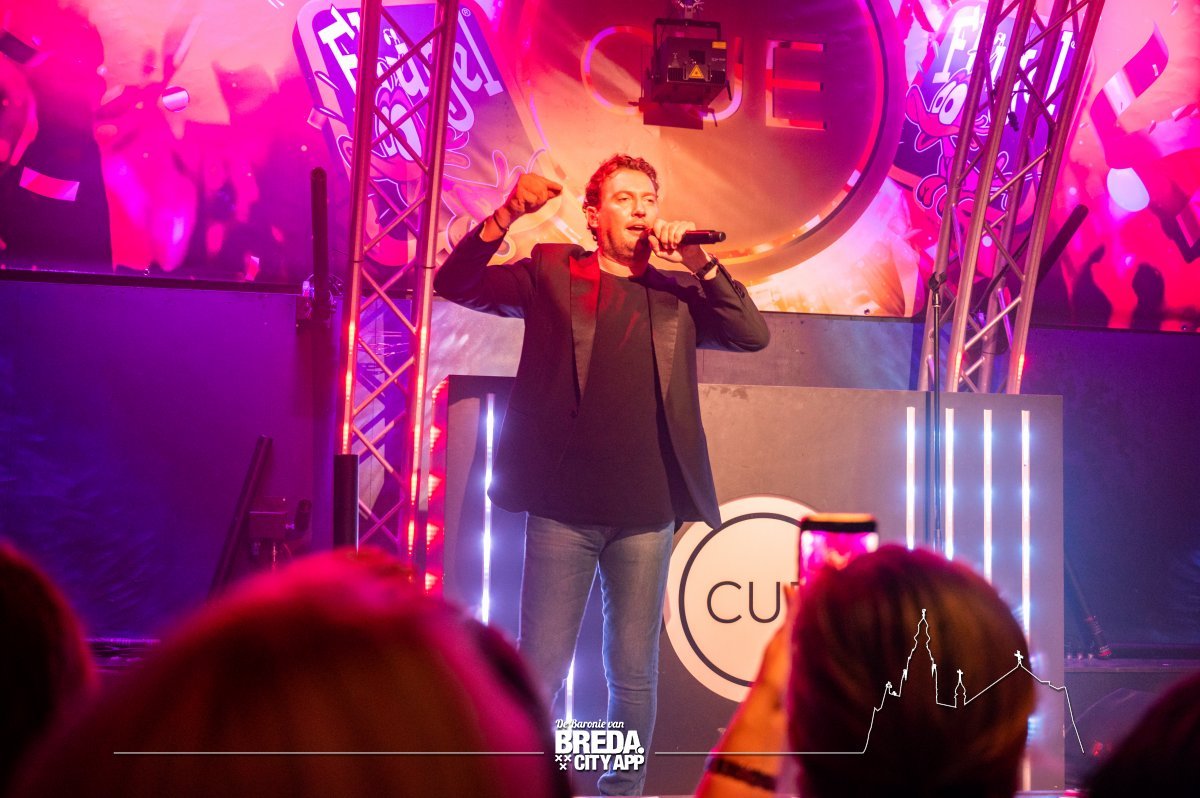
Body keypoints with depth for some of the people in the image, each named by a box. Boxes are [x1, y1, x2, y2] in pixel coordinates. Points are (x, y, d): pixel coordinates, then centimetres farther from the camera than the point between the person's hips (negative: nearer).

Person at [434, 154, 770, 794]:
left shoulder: (677, 292, 12)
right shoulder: (551, 272, 8)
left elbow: (752, 335, 2)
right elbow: (455, 285, 0)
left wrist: (697, 260, -6)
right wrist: (507, 216, -14)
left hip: (646, 512, 2)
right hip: (563, 507, -2)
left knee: (634, 675, 8)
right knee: (540, 670, -1)